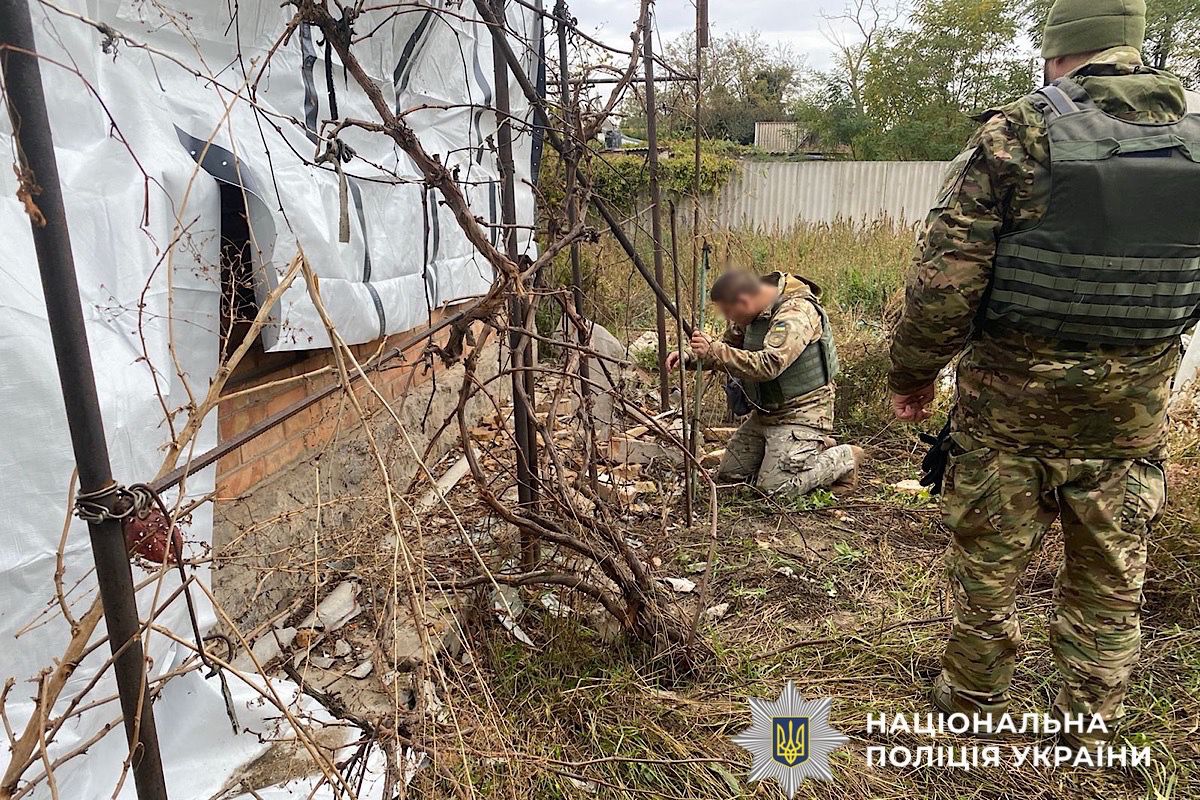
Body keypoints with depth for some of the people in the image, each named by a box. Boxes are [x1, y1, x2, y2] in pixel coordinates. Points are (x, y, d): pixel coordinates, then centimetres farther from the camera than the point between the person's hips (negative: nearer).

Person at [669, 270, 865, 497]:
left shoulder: (796, 313, -24)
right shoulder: (753, 312, 3)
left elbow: (768, 366, -34)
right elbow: (729, 347, 15)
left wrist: (714, 351, -38)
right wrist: (691, 356, -3)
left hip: (800, 412, -9)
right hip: (765, 412, 9)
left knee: (776, 487, -14)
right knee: (730, 473, 11)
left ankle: (844, 458, 10)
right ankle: (815, 449, 22)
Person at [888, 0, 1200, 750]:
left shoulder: (1019, 132, -11)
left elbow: (947, 273, -16)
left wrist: (914, 371, -3)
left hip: (1012, 403, -4)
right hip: (1132, 413, 4)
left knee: (988, 569, 13)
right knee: (1111, 584, 18)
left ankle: (975, 704, 32)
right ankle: (1092, 731, 33)